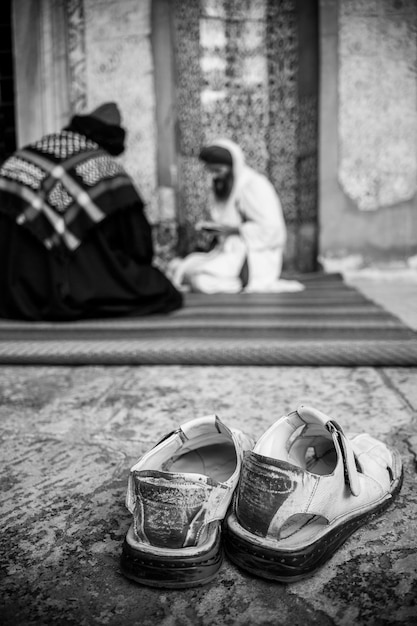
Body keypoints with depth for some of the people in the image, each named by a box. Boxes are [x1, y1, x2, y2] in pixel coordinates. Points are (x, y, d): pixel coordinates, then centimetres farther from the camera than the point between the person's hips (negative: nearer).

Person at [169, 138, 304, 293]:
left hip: (255, 257, -9)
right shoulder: (225, 187, 12)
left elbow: (272, 230, -18)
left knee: (198, 279, -27)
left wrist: (231, 229, -17)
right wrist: (212, 228, 0)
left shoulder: (254, 185, -14)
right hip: (232, 252, 9)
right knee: (176, 266, -4)